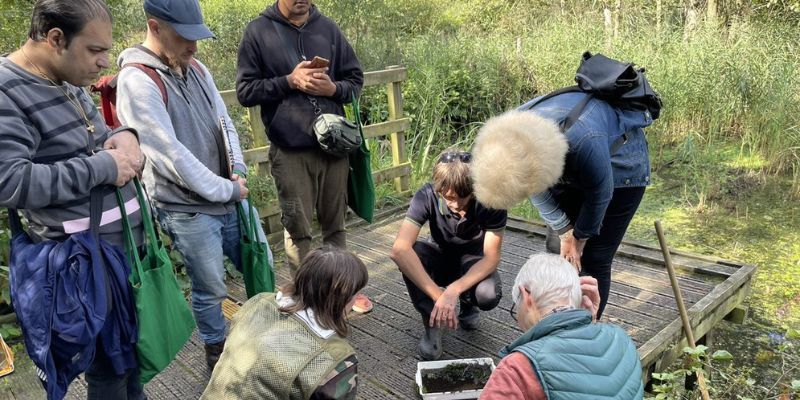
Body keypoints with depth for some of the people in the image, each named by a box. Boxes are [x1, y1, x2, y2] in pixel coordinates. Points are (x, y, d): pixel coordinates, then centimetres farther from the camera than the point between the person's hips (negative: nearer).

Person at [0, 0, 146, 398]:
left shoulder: (68, 82, 9)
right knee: (108, 364, 7)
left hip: (128, 236, 9)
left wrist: (124, 135, -1)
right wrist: (102, 167, -21)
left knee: (131, 346, 24)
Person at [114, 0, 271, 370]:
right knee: (211, 290, 8)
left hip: (231, 197, 7)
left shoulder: (196, 68, 6)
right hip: (187, 211, -7)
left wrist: (238, 171, -5)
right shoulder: (137, 80, -17)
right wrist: (225, 190, -15)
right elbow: (170, 153, -22)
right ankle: (217, 351, 35)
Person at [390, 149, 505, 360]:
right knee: (410, 253, -33)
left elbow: (491, 257, -27)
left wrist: (454, 290, -42)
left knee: (489, 295, -33)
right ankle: (432, 323, -14)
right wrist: (438, 295, -47)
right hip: (440, 256, 1)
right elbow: (399, 249, -40)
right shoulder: (427, 196, -29)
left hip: (473, 262, 0)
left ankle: (468, 304, 6)